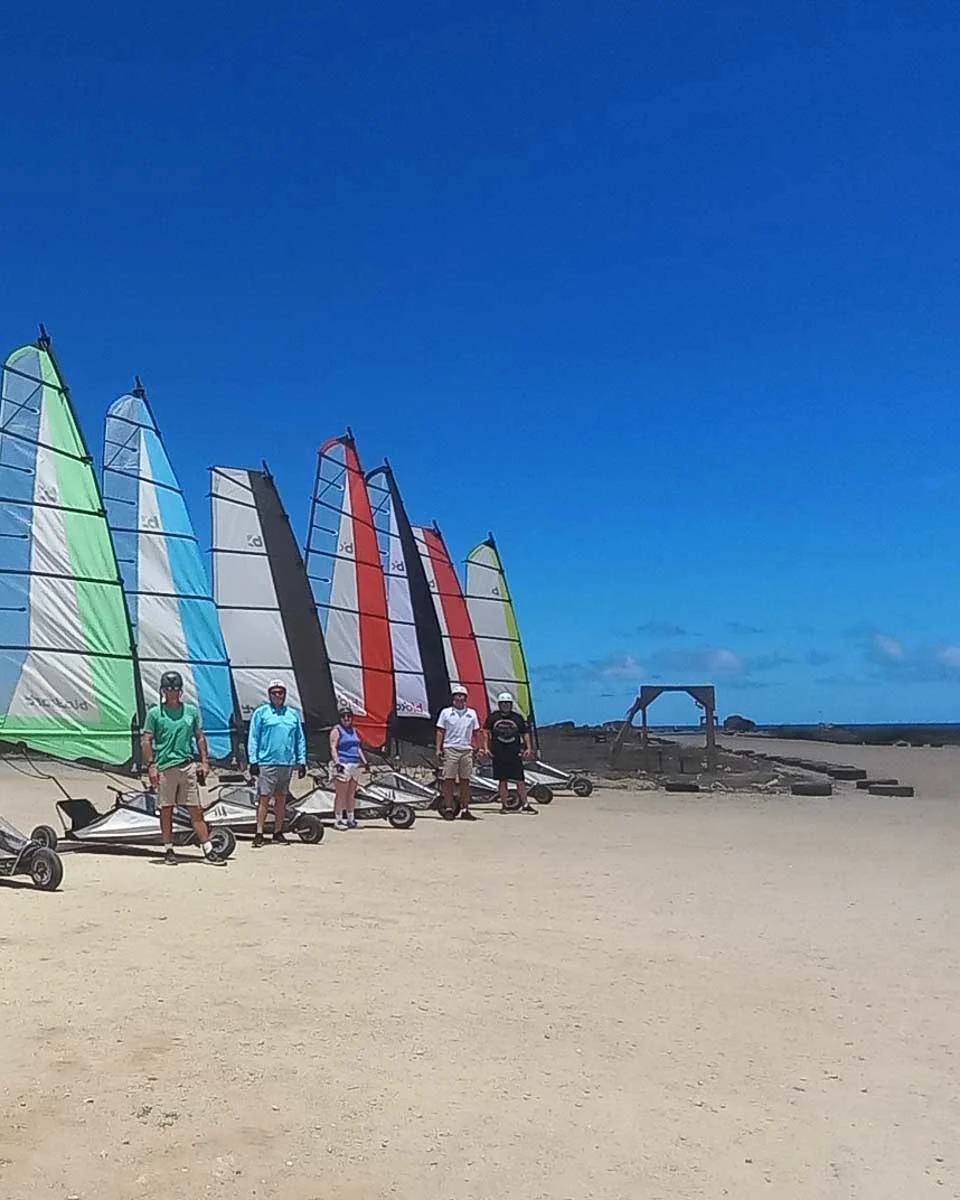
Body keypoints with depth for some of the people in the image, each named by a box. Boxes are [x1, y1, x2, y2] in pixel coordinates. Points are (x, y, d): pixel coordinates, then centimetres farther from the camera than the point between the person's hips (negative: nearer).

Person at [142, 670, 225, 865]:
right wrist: (151, 766, -8)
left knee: (196, 809, 1)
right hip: (164, 767, -2)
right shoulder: (154, 713, 2)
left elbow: (200, 737, 14)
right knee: (166, 810, 5)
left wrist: (205, 762, 7)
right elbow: (147, 741, 0)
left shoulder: (191, 711, 11)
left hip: (188, 766, 2)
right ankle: (168, 850, 16)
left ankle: (208, 850, 2)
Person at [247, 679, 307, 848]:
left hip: (287, 763, 4)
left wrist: (302, 761, 9)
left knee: (281, 799, 10)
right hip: (267, 763, -4)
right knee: (264, 798, -6)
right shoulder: (261, 712, 3)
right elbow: (253, 738, 0)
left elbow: (300, 739, 15)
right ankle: (259, 834, -3)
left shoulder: (293, 714, 13)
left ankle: (278, 832, 18)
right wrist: (253, 761, -7)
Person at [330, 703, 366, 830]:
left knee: (352, 794, 9)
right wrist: (337, 763, -20)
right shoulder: (336, 730, -1)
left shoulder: (354, 731, 20)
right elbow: (333, 748, -9)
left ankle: (350, 819, 15)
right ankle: (338, 820, -3)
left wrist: (364, 762, 18)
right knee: (341, 794, -7)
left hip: (355, 765, 7)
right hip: (343, 765, -7)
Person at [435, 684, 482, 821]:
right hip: (450, 749, -2)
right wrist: (438, 749, -3)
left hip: (466, 750, 2)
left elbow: (474, 733, 14)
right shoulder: (446, 712, 6)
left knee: (465, 781, 3)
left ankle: (465, 810, 7)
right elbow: (440, 732, 5)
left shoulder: (471, 713, 12)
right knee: (448, 780, -5)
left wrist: (475, 748, 7)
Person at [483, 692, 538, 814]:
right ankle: (504, 805, 12)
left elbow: (525, 733, 10)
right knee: (502, 780, 3)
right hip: (498, 754, 0)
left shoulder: (518, 717, 7)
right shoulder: (492, 717, 4)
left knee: (520, 780, -1)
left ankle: (525, 804, 8)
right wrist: (486, 748, -1)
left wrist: (529, 748, 1)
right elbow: (486, 732, 7)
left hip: (515, 753, 1)